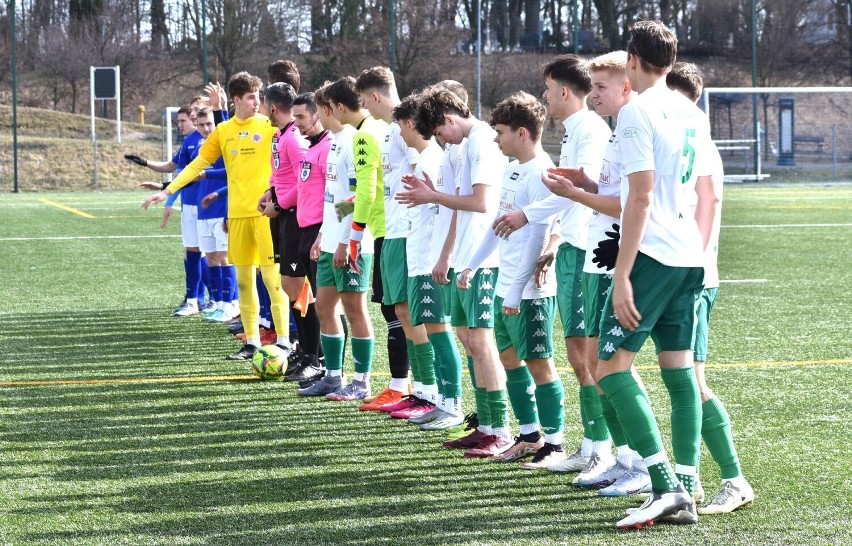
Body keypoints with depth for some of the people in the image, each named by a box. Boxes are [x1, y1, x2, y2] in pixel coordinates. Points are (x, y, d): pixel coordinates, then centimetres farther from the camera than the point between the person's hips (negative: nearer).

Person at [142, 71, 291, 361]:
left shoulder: (269, 125, 0)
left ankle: (283, 340, -4)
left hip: (265, 210, -4)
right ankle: (252, 341, 14)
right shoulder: (223, 131, 9)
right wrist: (168, 191, 5)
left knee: (272, 275, -7)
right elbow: (197, 165, 11)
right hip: (237, 213, 4)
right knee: (244, 278, 7)